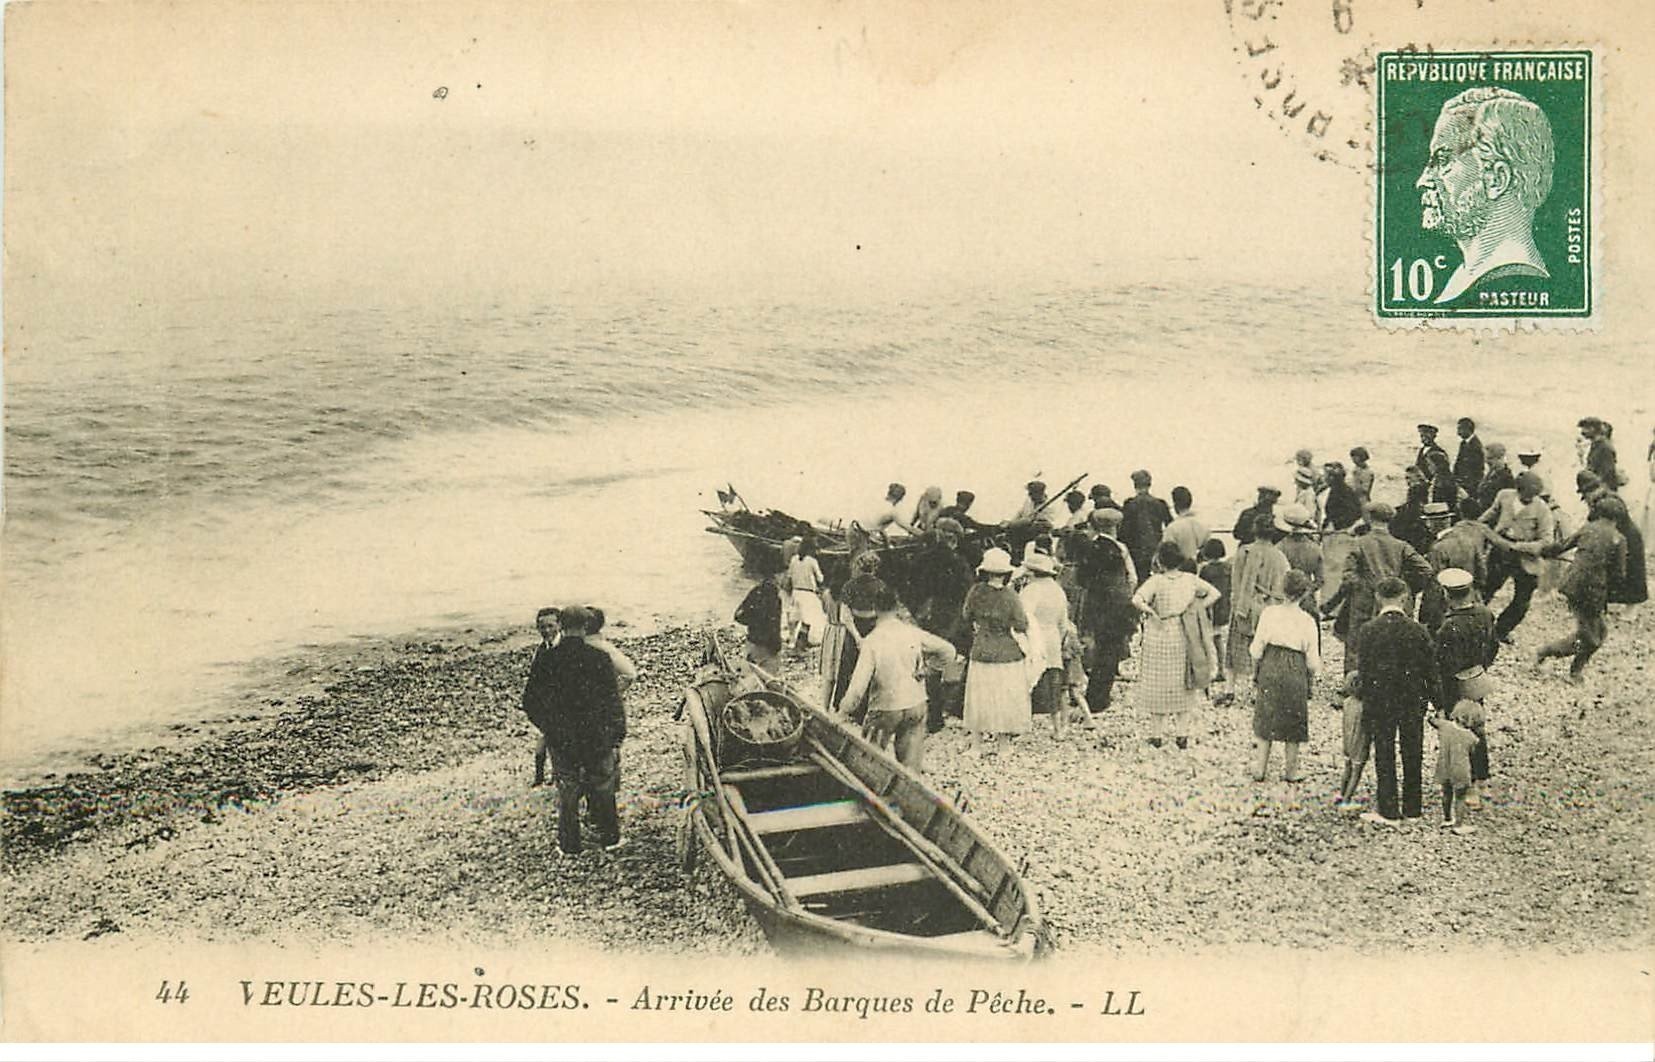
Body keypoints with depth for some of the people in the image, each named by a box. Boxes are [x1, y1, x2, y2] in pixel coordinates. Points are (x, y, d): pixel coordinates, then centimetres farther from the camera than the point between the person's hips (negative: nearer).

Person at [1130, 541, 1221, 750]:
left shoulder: (1156, 581, -12)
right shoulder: (1190, 580, 1)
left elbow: (1136, 600, -27)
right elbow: (1214, 594, 9)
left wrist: (1150, 612, -13)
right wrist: (1195, 610, 5)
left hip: (1159, 637, -3)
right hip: (1184, 637, 3)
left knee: (1159, 685, 8)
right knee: (1184, 685, 13)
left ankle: (1158, 733, 12)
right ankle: (1182, 733, 13)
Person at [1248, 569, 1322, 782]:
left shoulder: (1269, 613, -10)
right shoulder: (1307, 622, -13)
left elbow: (1257, 652, -6)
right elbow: (1313, 663, -7)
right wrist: (1316, 668, 14)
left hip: (1269, 673, 2)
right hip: (1295, 675, -2)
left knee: (1264, 723, 14)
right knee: (1293, 725, 15)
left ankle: (1259, 769, 18)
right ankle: (1290, 771, 24)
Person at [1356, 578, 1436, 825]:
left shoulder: (1367, 631, -10)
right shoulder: (1417, 631, -8)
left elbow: (1364, 671, -7)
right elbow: (1431, 670, -3)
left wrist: (1366, 704, 1)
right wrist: (1426, 697, 9)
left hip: (1379, 702, -1)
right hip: (1413, 701, 1)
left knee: (1384, 756, 8)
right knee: (1412, 754, 13)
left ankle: (1387, 811, 10)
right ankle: (1412, 809, 22)